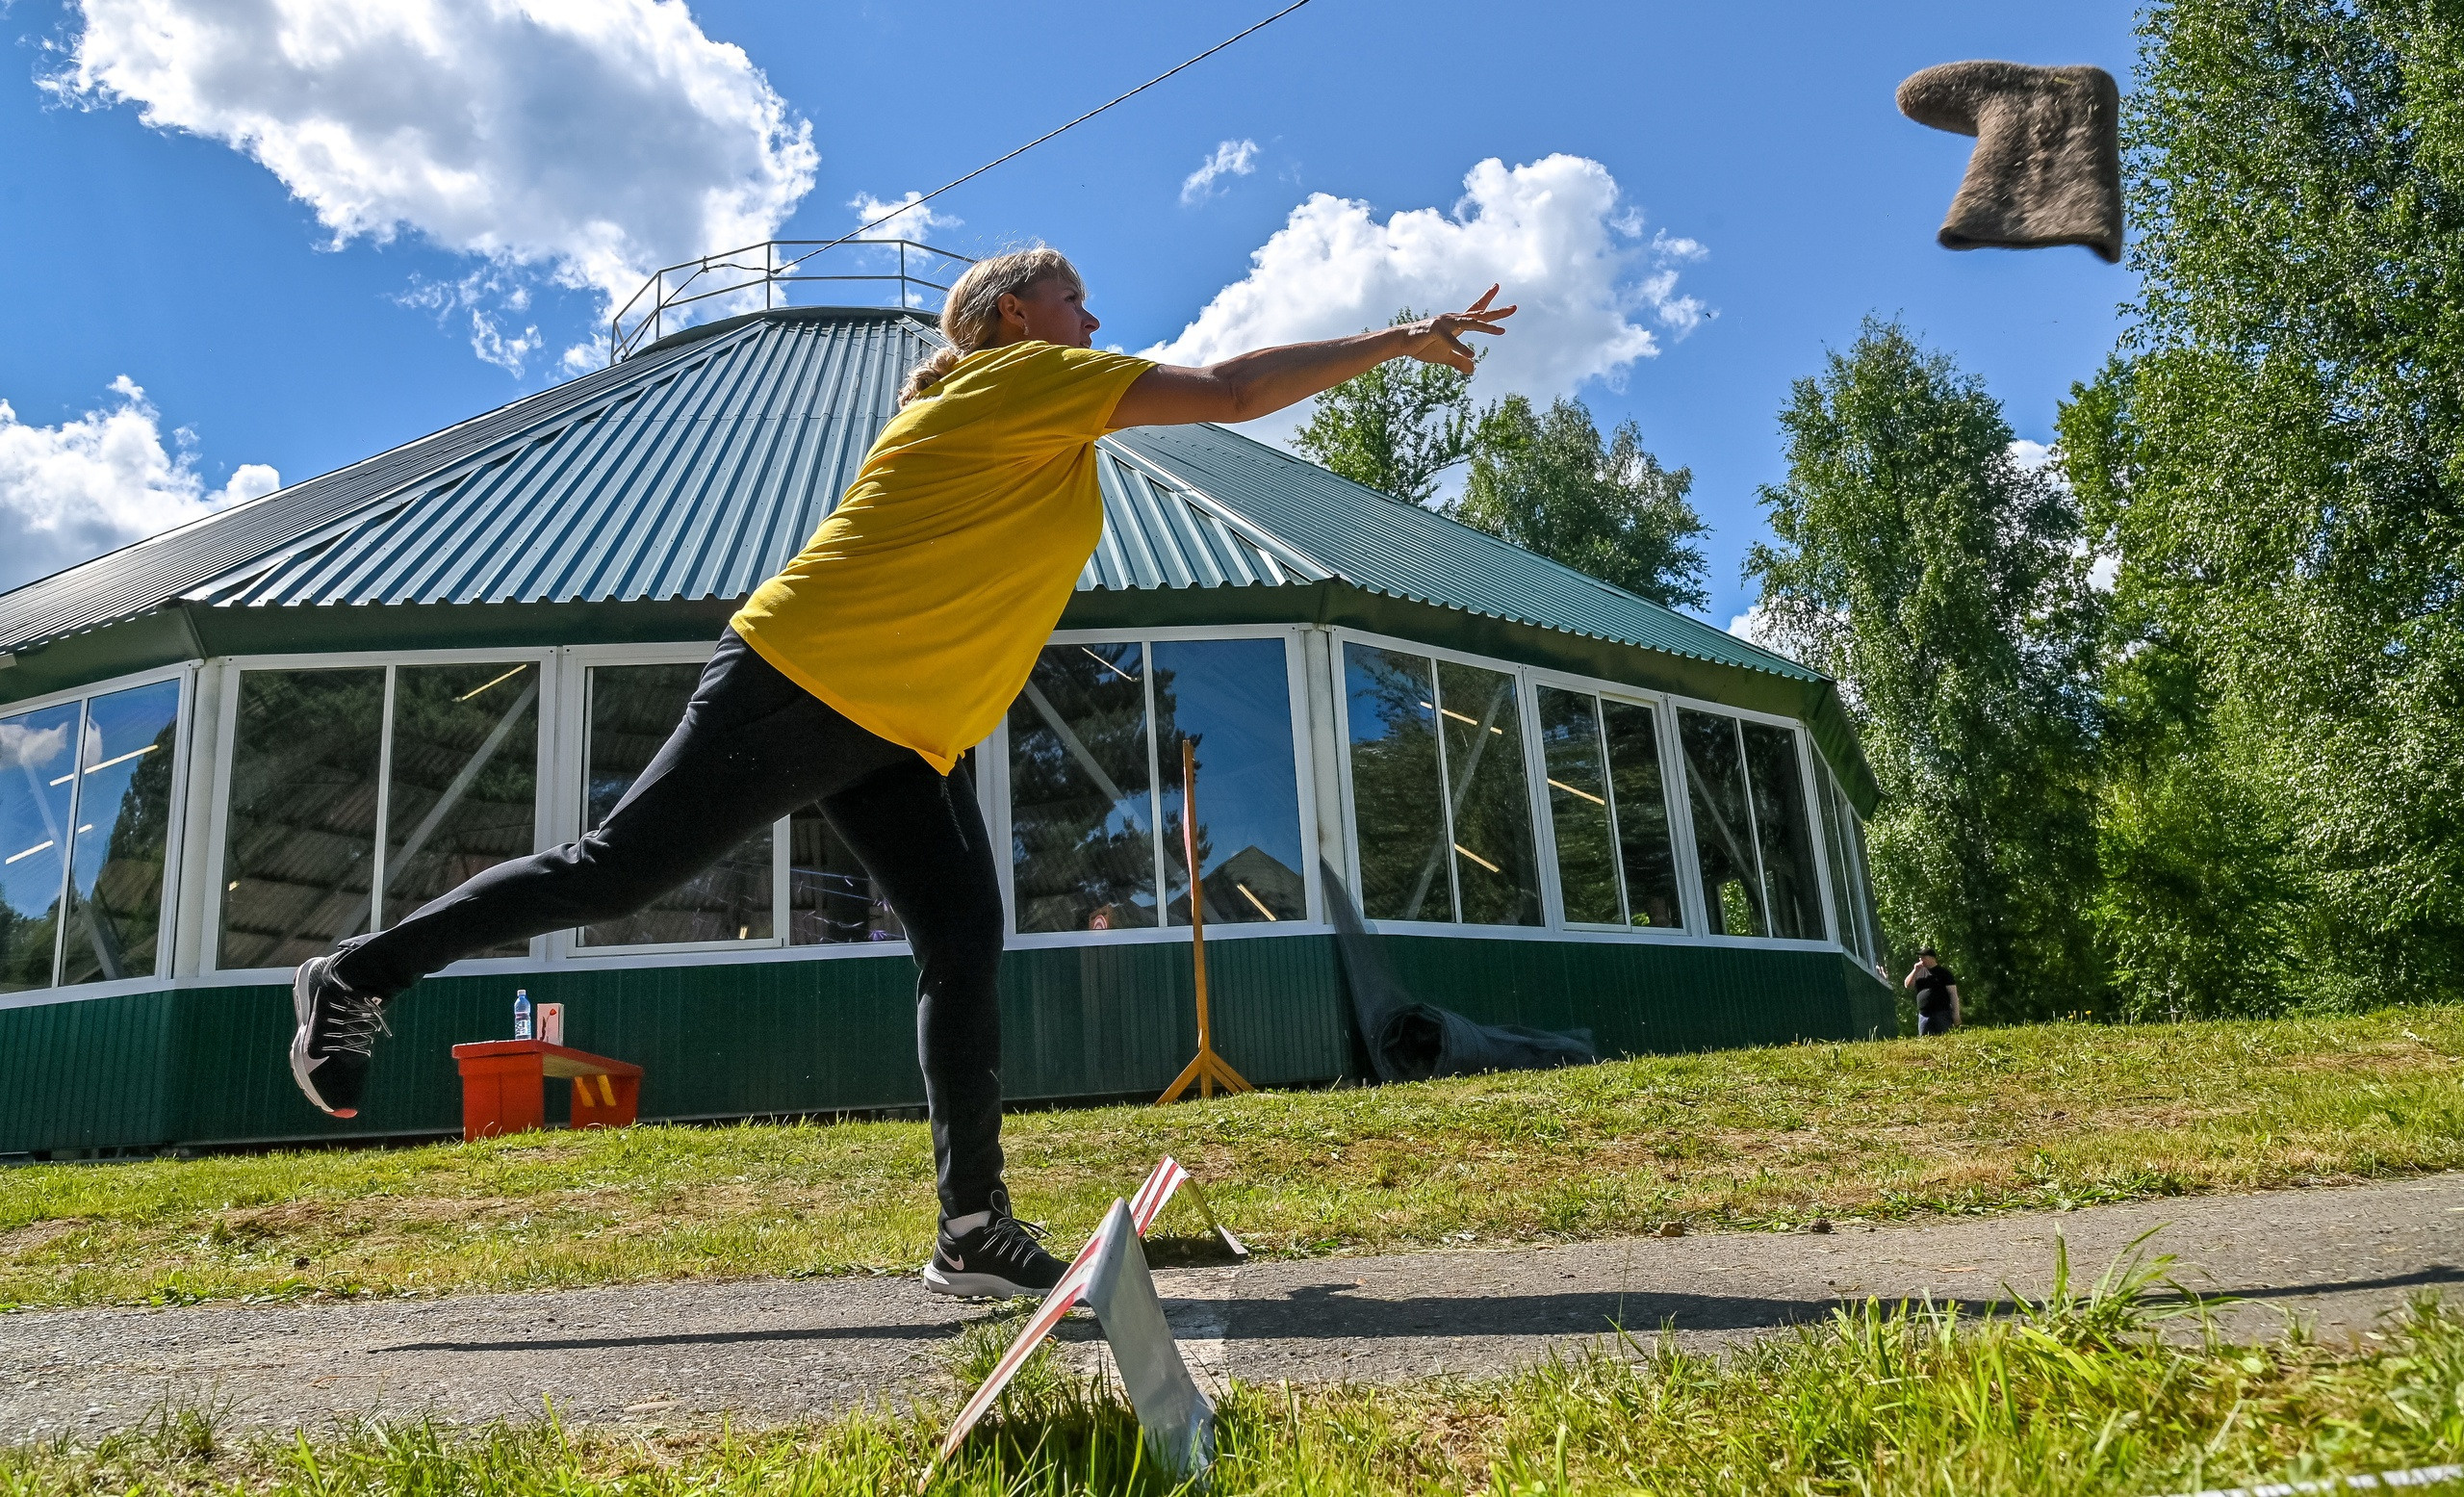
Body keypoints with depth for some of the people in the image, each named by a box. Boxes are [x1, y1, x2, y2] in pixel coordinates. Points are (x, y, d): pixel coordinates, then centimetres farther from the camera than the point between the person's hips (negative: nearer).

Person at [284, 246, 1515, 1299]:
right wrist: (1403, 339, -4)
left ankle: (974, 1228, -7)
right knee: (615, 872, -4)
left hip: (900, 728, 10)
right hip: (808, 676, -9)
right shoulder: (1023, 375, -6)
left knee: (963, 938, -5)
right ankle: (355, 977, 16)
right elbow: (1233, 392, -12)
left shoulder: (1033, 413, 20)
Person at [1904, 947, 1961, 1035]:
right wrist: (1915, 970, -3)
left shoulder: (1943, 972, 0)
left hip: (1942, 1014, -5)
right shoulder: (1919, 972, 16)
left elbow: (1953, 994, -3)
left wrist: (1956, 1015, -10)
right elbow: (1907, 985, 9)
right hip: (1924, 1015, 5)